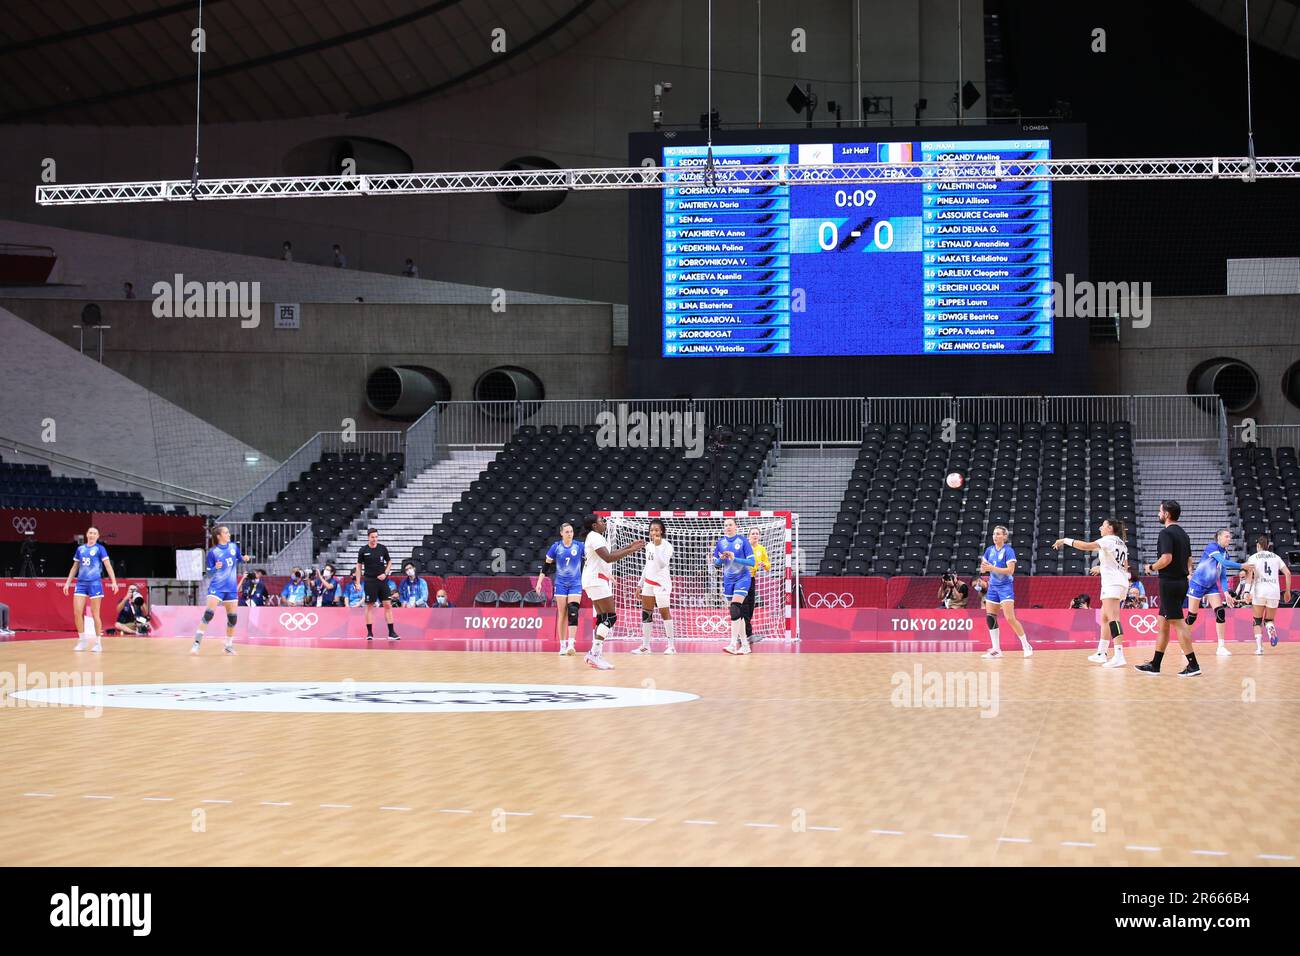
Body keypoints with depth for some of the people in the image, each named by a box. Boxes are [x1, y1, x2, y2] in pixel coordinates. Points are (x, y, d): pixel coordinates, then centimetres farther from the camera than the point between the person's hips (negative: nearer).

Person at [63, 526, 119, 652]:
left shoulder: (100, 549, -1)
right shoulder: (80, 548, 12)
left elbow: (108, 566, -7)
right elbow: (75, 567, 19)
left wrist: (114, 582, -18)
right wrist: (68, 583, 16)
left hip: (94, 583, -4)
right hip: (81, 583, 4)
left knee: (95, 614, -2)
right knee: (77, 612, -4)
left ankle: (98, 643, 6)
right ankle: (82, 641, 9)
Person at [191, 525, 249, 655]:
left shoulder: (233, 546, 4)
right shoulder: (213, 551, -7)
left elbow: (239, 558, 19)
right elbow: (209, 572, -5)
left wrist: (244, 558, -4)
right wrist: (216, 568, -25)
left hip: (232, 588, 4)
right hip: (216, 587, -4)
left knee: (233, 617, 6)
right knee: (209, 613, -17)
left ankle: (229, 645, 20)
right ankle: (197, 642, -14)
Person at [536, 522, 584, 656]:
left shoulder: (580, 546, -2)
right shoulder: (556, 547, -1)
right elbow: (545, 565, 5)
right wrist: (539, 582, 0)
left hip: (575, 584, -1)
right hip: (561, 584, 1)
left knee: (573, 612, -15)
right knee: (562, 614, 1)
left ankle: (571, 644, -19)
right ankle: (562, 645, 7)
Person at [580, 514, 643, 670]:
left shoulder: (595, 537, 19)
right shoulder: (595, 537, -13)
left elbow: (609, 555, 25)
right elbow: (608, 558, -23)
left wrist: (629, 547, 20)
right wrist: (631, 551, -20)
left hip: (596, 580, 11)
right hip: (596, 579, -11)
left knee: (602, 618, 8)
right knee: (611, 617, -13)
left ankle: (596, 655, 4)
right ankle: (594, 654, -18)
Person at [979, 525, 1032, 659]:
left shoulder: (1008, 550, -11)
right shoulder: (989, 550, 7)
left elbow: (1011, 570, -21)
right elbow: (983, 570, 9)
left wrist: (993, 568, -28)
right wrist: (983, 566, -15)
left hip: (1006, 586, -6)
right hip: (993, 587, 6)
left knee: (1010, 618, -14)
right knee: (990, 617, 0)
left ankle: (1026, 646, -2)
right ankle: (996, 650, 6)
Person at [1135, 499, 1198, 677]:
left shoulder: (1166, 533, -14)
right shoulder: (1183, 533, 15)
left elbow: (1167, 558, -24)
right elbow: (1189, 559, 19)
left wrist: (1152, 567, -9)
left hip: (1169, 582, -9)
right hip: (1181, 581, 9)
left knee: (1178, 623, -7)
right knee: (1163, 623, 14)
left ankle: (1193, 665, -9)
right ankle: (1155, 664, 19)